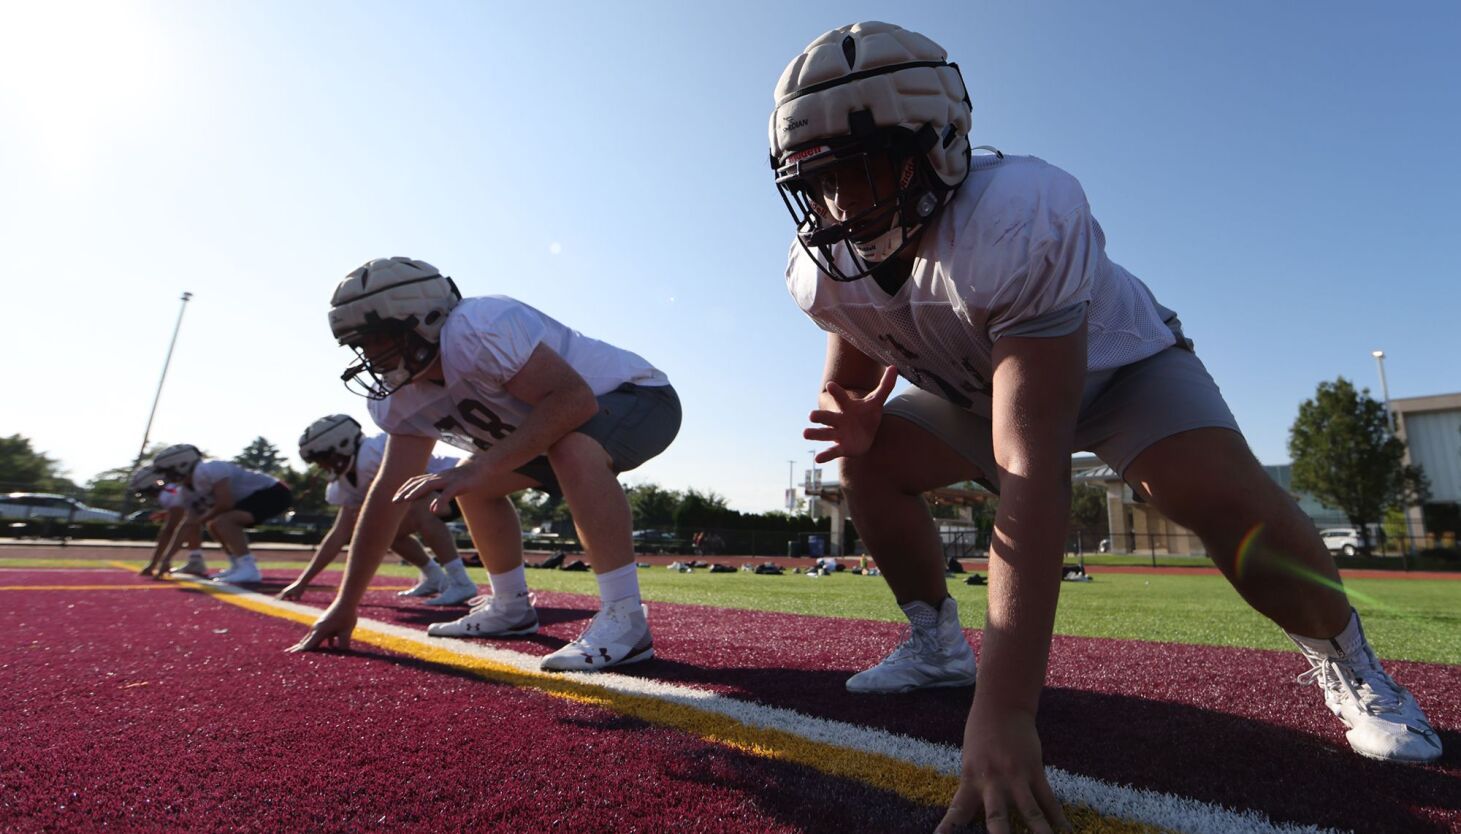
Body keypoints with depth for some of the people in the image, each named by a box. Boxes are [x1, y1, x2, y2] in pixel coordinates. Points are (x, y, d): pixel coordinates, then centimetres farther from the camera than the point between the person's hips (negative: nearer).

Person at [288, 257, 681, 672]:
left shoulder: (475, 330, -30)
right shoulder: (404, 394, 0)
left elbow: (575, 398, -37)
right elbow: (389, 493, 0)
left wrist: (484, 467, -38)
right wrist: (345, 605, 1)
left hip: (642, 397, -8)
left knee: (572, 446, -39)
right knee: (473, 486, 9)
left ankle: (624, 620, -31)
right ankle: (511, 609, 20)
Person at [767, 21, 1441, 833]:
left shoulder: (1018, 223, -42)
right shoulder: (825, 270, -21)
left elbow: (1031, 474, -50)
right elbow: (849, 374, -3)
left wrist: (1004, 710, -53)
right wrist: (853, 417, -32)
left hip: (1115, 362, -4)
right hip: (978, 391, 5)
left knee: (1224, 495, -29)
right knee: (870, 463, -13)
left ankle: (1348, 666, 5)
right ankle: (939, 646, 6)